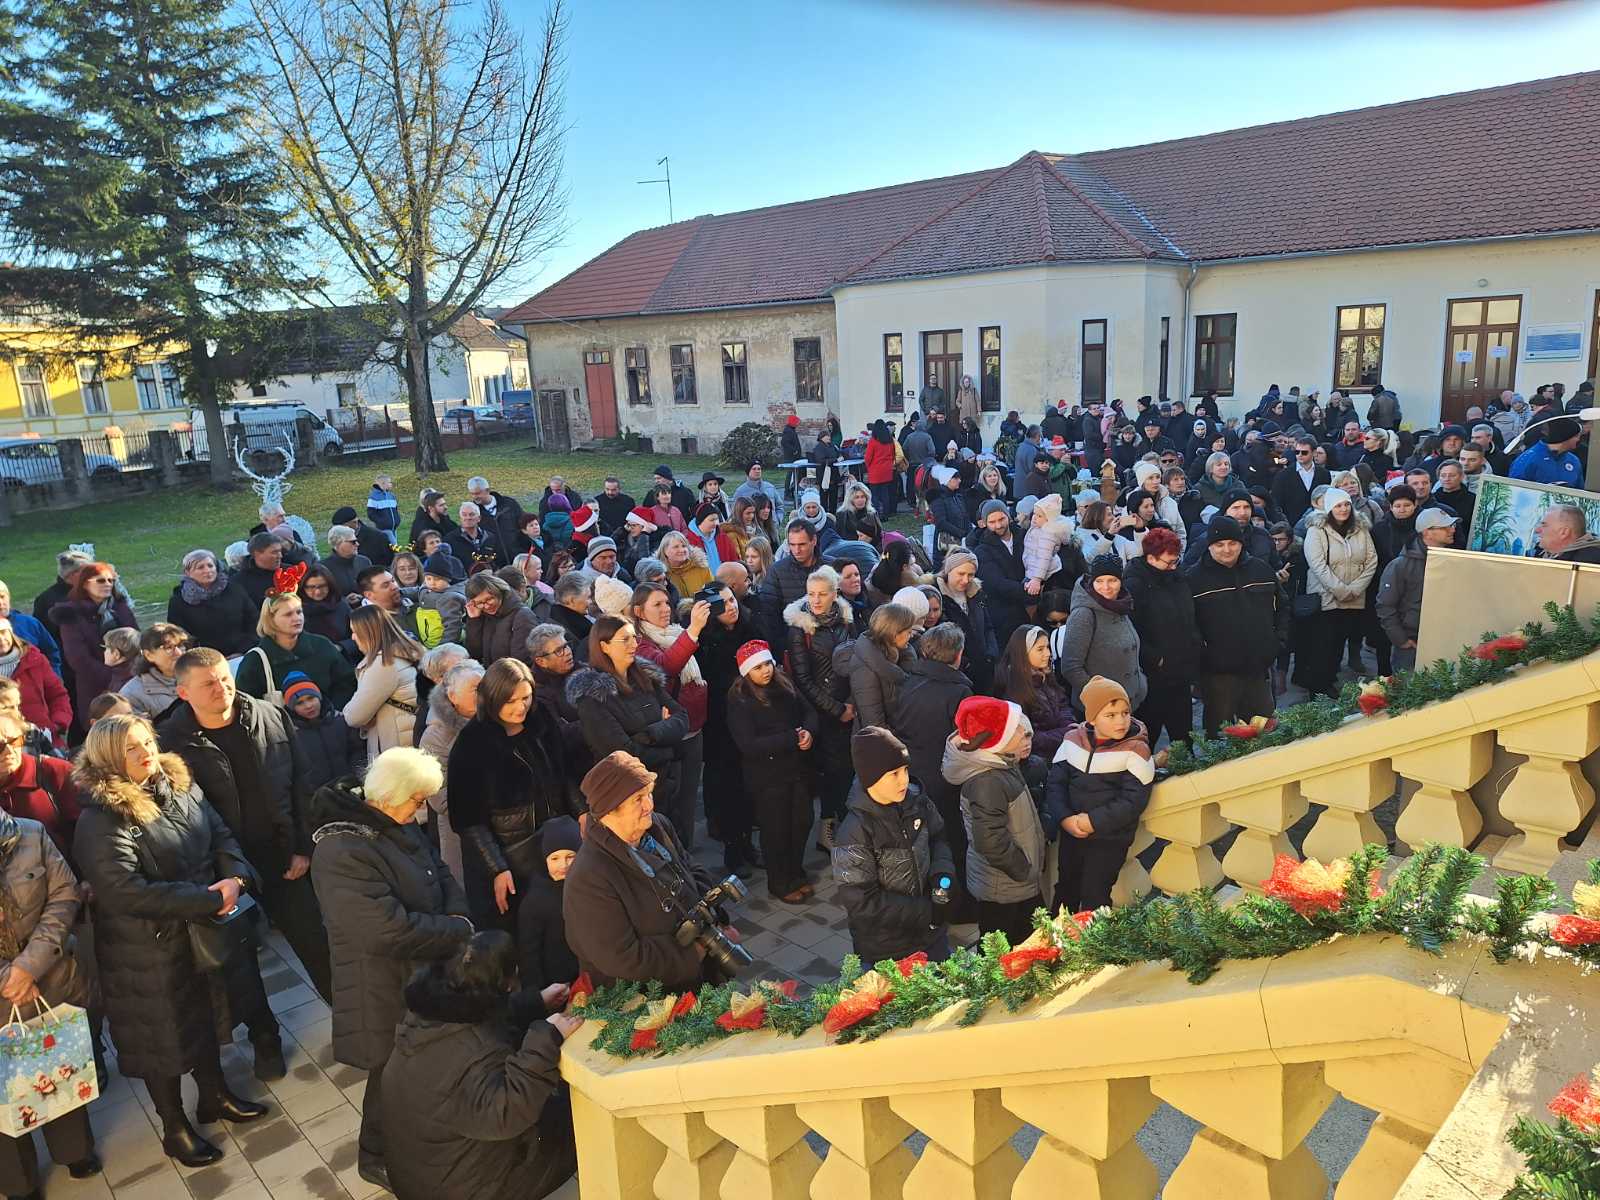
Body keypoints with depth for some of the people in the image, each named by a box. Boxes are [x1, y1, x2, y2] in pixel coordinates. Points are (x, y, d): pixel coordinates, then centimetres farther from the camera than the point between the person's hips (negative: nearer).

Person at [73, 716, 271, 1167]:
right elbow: (125, 892, -28)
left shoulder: (182, 787, -1)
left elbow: (222, 837, 1)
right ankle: (175, 1128, 33)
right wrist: (211, 899, -26)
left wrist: (236, 877, -20)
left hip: (203, 932, 6)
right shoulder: (101, 819, -22)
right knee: (162, 1036, 12)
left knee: (205, 1016, 22)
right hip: (148, 953, -6)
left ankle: (215, 1095, 44)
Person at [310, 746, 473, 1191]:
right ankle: (380, 1161, 35)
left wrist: (457, 916, -12)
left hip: (426, 971, 8)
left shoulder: (397, 825, 1)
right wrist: (459, 932, -20)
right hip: (387, 990, -8)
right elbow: (391, 929, -32)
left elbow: (441, 875, 9)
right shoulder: (343, 852, -29)